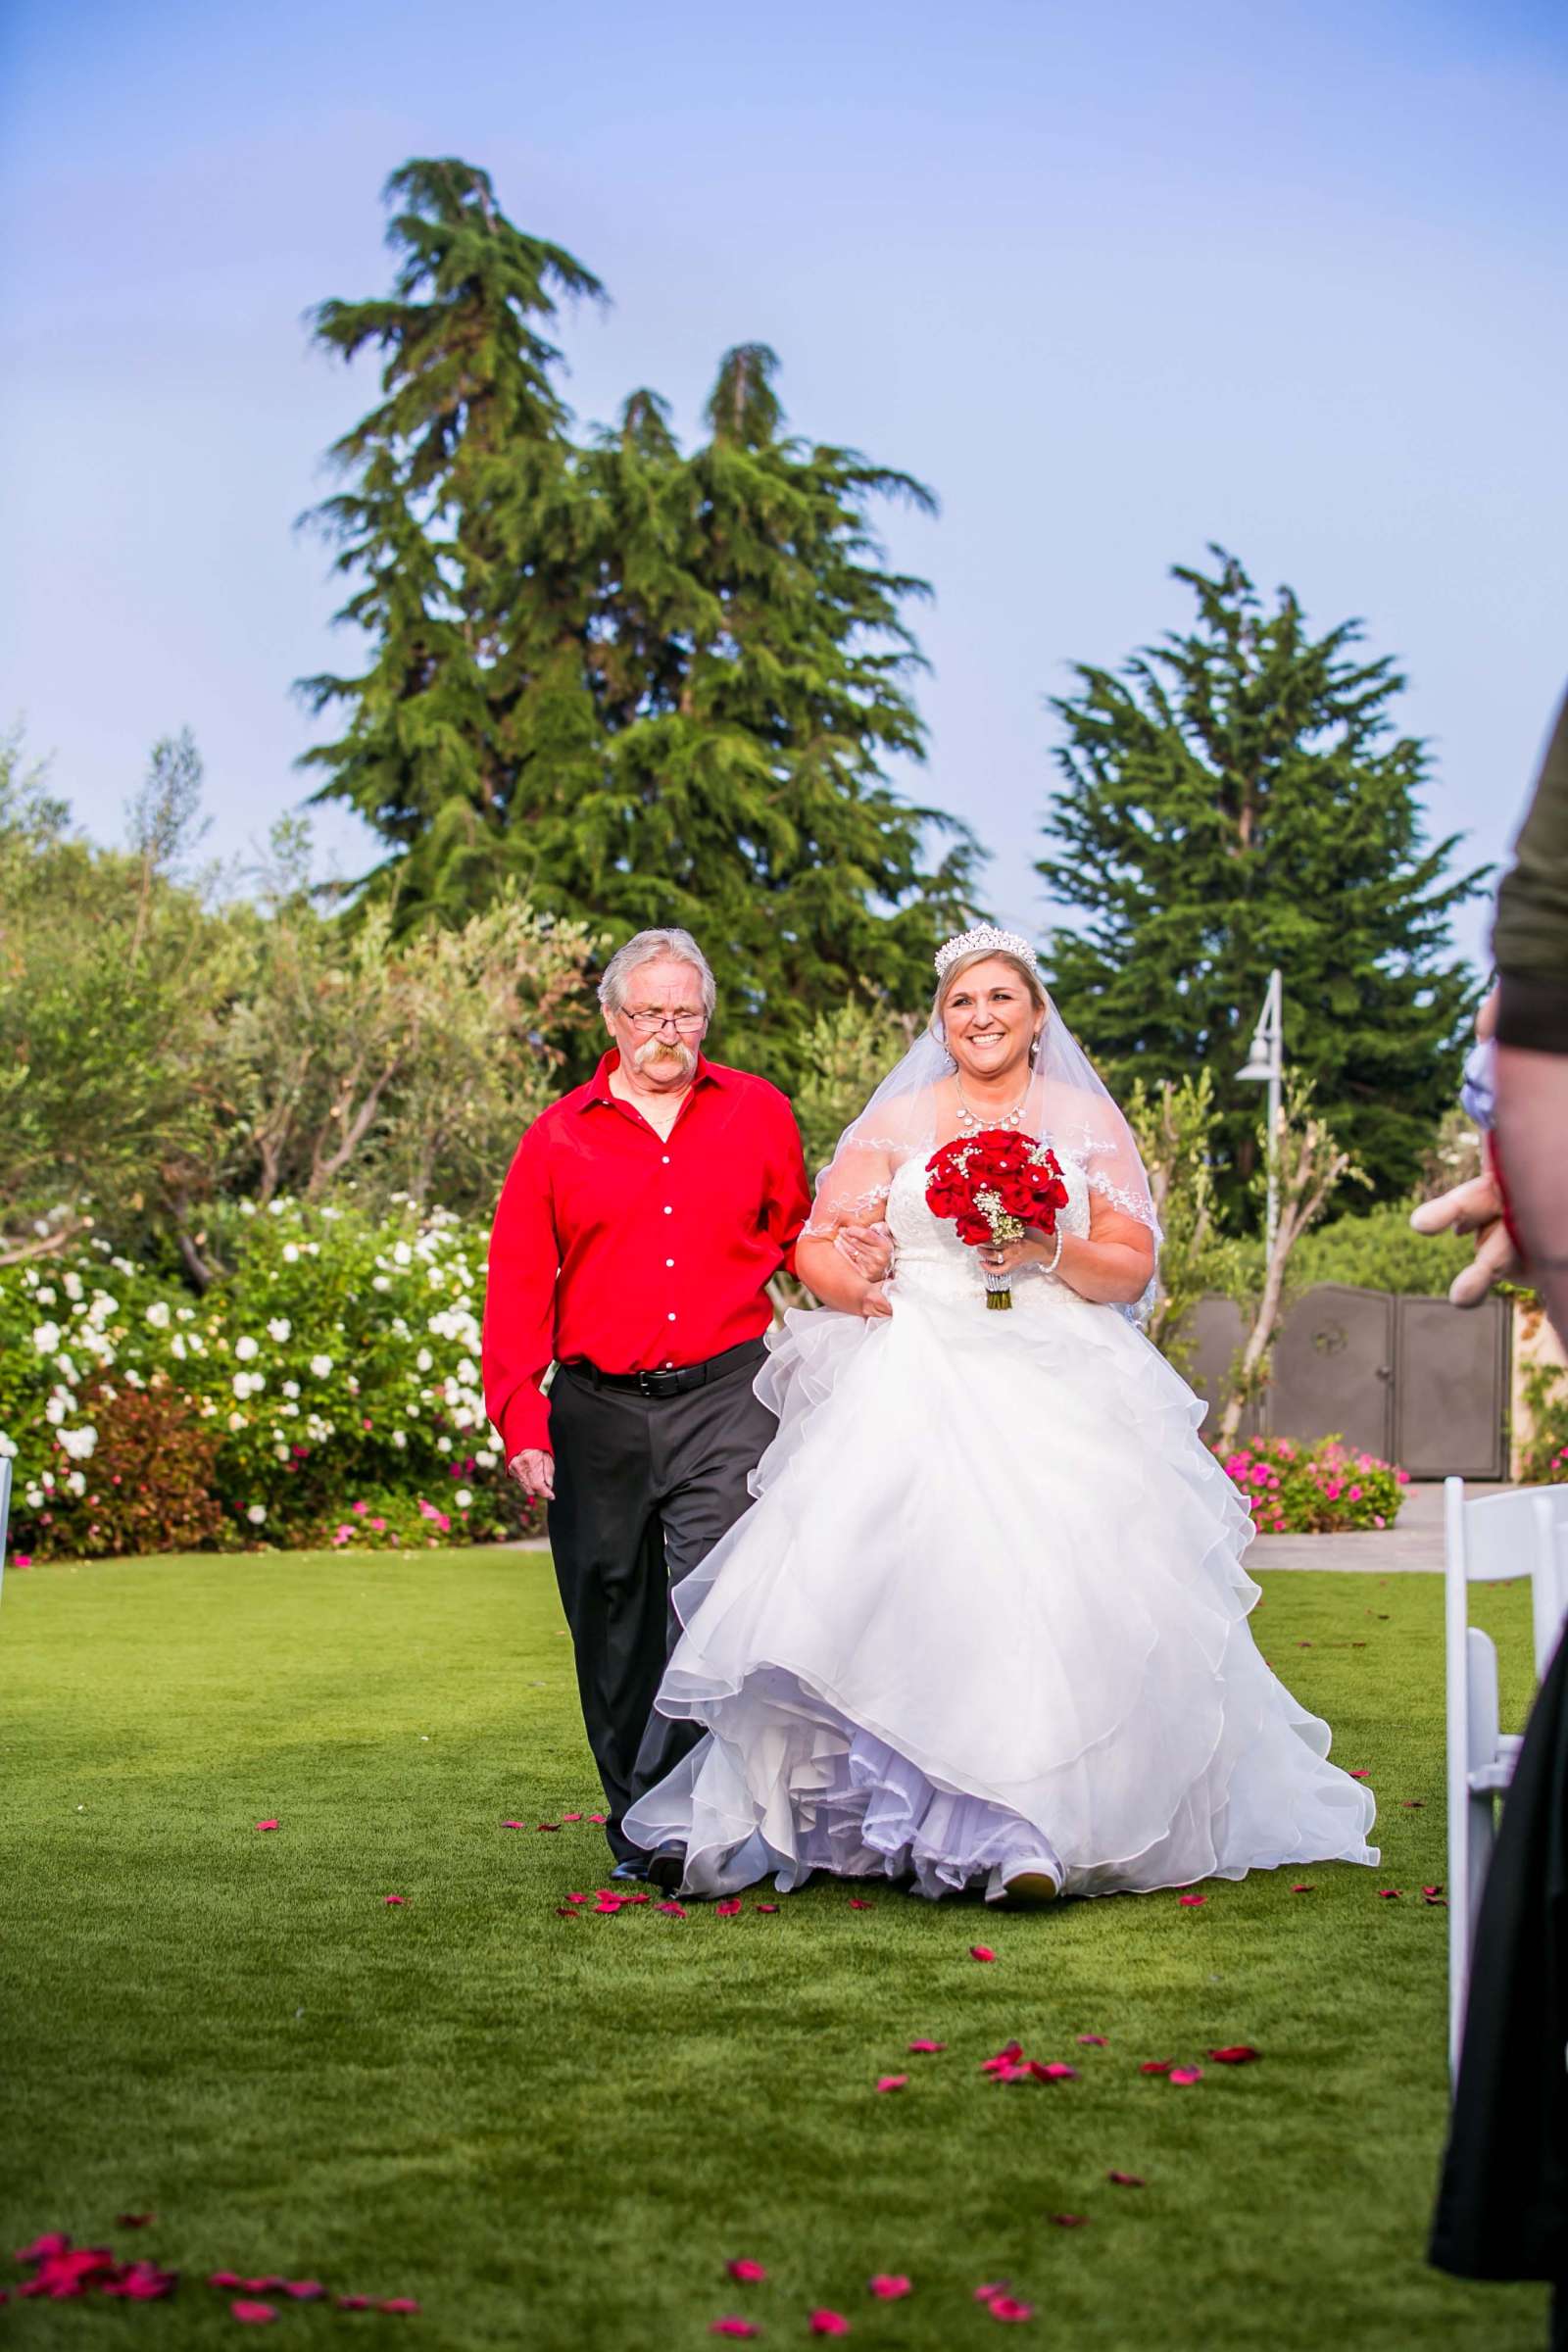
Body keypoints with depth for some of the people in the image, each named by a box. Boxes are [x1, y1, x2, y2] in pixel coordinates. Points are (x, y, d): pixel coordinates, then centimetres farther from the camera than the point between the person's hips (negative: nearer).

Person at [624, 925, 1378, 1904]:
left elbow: (1131, 1270, 8)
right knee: (915, 1575, -18)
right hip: (914, 1380, 1)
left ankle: (1028, 1830, -15)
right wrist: (851, 1279, -12)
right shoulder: (898, 1122, 15)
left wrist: (1053, 1254, -10)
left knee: (1054, 1581, -17)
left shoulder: (1088, 1122, 14)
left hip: (1058, 1389, 0)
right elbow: (817, 1244, 10)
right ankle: (977, 1820, -12)